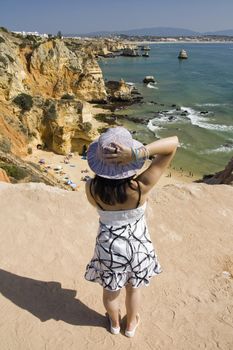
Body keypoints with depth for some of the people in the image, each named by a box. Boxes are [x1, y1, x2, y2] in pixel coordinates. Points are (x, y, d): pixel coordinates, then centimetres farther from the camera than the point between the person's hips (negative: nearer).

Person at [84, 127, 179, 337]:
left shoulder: (92, 188, -26)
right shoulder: (141, 186, -31)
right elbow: (174, 143, -29)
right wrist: (137, 153, -42)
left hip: (109, 246, 1)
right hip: (137, 244, 0)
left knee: (110, 290, 30)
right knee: (133, 288, 29)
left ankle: (115, 323, 59)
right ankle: (131, 325, 56)